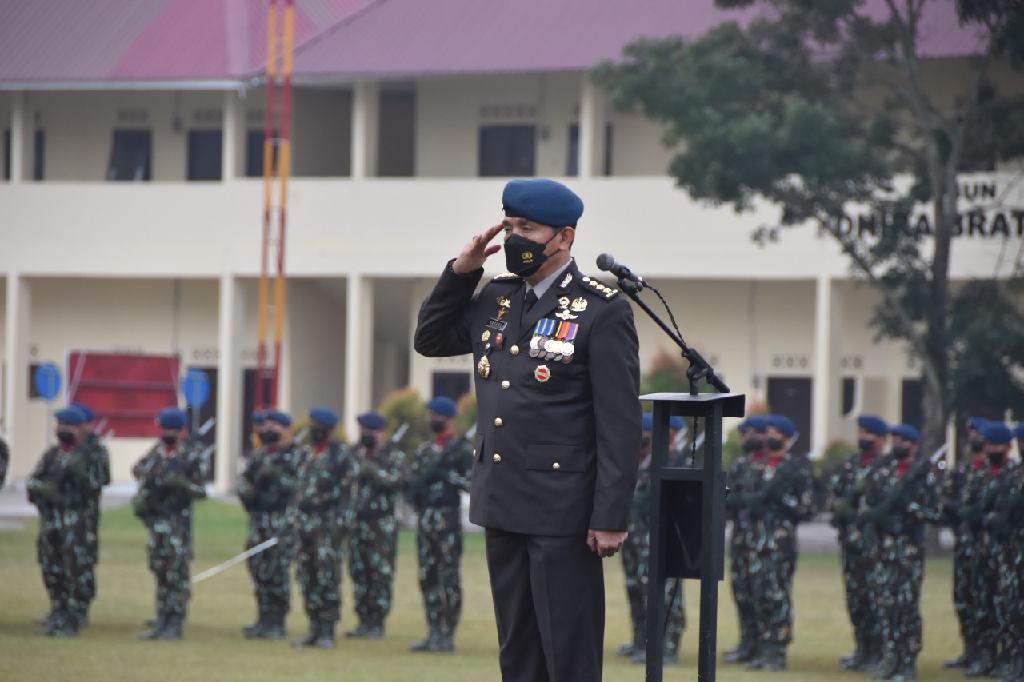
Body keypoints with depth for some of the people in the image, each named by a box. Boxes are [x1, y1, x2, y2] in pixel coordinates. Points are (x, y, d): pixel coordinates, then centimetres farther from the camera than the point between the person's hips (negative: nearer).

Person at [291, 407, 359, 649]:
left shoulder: (342, 456, -6)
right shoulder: (307, 454, 16)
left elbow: (349, 493, -10)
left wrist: (342, 525, -17)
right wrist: (296, 520, 16)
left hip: (329, 523, -7)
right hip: (305, 521, 7)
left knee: (328, 577, -8)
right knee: (307, 577, 7)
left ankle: (327, 632, -6)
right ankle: (314, 629, 12)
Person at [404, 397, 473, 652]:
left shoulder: (460, 449, -3)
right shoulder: (424, 451, 17)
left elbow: (472, 482, -10)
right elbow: (409, 480, 16)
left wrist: (445, 474, -18)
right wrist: (416, 488, -6)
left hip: (448, 519, -7)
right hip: (425, 518, 7)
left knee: (449, 578, -6)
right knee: (427, 577, 7)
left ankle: (448, 634, -4)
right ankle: (433, 633, 12)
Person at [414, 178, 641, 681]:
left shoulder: (601, 311, -9)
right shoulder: (496, 299, 11)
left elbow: (620, 424, -12)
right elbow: (430, 339, 21)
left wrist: (611, 518, -16)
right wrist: (460, 271, 6)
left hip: (562, 509, -7)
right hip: (501, 505, 7)